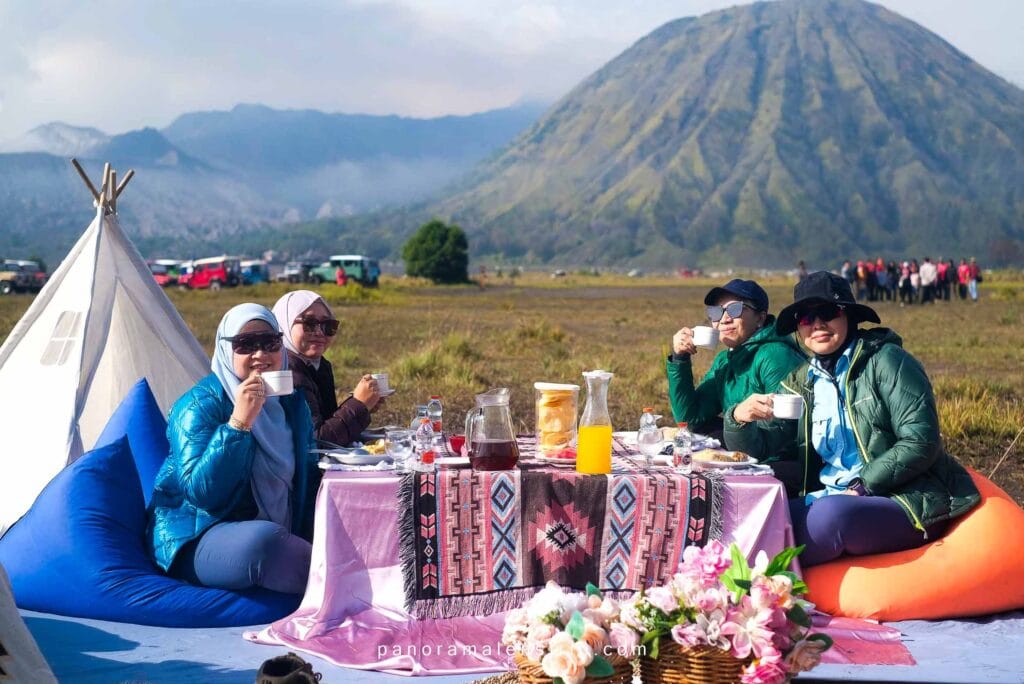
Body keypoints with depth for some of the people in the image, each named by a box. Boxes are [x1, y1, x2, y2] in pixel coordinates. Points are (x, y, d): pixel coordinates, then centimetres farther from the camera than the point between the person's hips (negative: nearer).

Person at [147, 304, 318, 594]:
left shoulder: (292, 403, 8)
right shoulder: (199, 406, -12)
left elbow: (309, 478, 17)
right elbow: (200, 491, -23)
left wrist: (312, 539, 2)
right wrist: (239, 422, -30)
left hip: (282, 532, 6)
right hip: (197, 541, -5)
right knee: (265, 539, -36)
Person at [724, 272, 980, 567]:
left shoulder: (886, 361, -4)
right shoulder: (800, 383, 12)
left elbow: (921, 442, -13)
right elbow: (756, 447, 8)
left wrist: (861, 486, -18)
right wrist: (740, 418, -14)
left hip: (908, 499, -4)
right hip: (834, 496, 5)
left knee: (831, 513, -33)